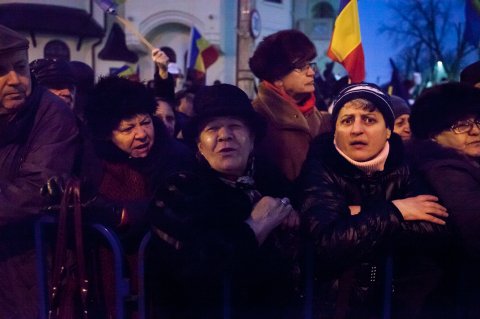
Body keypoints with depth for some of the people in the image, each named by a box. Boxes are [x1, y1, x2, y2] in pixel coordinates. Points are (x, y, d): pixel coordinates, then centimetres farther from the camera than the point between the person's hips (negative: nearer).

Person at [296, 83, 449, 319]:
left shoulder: (403, 167, 1)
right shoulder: (320, 170, -8)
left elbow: (436, 234, -12)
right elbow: (328, 243, -23)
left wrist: (361, 216, -16)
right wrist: (393, 211, -15)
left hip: (398, 300, 4)